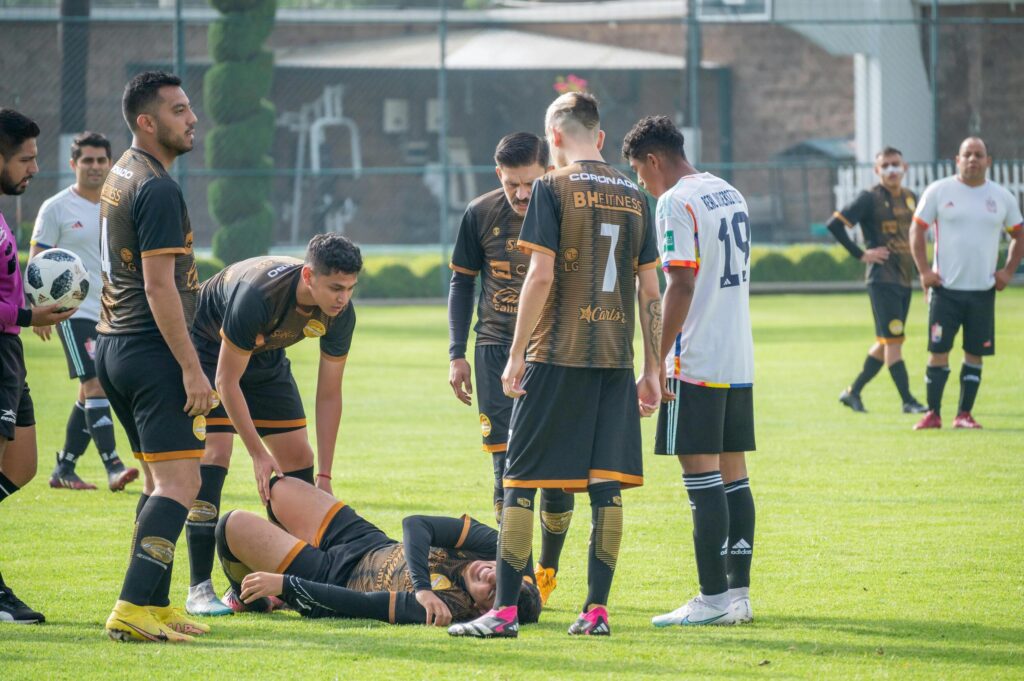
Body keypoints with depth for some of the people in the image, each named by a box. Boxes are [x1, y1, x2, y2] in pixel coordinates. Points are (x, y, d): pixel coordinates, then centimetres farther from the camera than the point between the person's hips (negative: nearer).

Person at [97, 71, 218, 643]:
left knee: (160, 481, 15)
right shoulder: (157, 189, -16)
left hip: (115, 342, 10)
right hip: (150, 352, -10)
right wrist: (192, 369, -20)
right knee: (180, 485, -13)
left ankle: (155, 604, 15)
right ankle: (133, 608, -21)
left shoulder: (122, 177, 16)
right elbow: (159, 286, -20)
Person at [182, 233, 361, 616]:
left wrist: (324, 477, -13)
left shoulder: (340, 314, -22)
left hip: (265, 357, 6)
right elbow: (227, 381, -30)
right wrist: (258, 453, -28)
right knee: (213, 454, -19)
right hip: (209, 350, -6)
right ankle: (199, 589, -17)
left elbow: (329, 394, -11)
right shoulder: (258, 294, -40)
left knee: (298, 459, -1)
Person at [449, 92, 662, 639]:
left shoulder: (553, 188, -4)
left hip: (557, 355, -5)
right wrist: (652, 370, 15)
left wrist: (516, 356, -6)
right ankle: (596, 610, 3)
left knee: (520, 480, 0)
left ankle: (505, 610, -3)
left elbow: (541, 275, -11)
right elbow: (649, 290, 10)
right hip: (615, 359, 5)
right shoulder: (633, 197, 11)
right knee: (607, 485, 5)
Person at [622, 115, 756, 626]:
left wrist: (657, 362, -16)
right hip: (739, 360, 9)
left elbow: (681, 287, -18)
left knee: (702, 478, -6)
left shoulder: (676, 203, -11)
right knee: (733, 475, 11)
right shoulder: (730, 195, 15)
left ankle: (713, 599, -7)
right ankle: (739, 593, 12)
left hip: (697, 365, -9)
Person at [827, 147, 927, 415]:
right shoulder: (870, 198, -8)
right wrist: (861, 254, -13)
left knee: (886, 342, 11)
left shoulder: (911, 199, 12)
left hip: (905, 279, 7)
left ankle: (853, 392, 21)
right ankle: (908, 401, -10)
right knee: (893, 340, -10)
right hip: (882, 279, -7)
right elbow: (835, 224, -12)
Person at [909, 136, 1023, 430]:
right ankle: (933, 413, 2)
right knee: (938, 351, -5)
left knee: (975, 353, 2)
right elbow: (917, 230, 3)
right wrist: (924, 270, -6)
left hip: (983, 290, 2)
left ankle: (964, 414, 10)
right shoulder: (939, 191, 0)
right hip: (945, 287, -2)